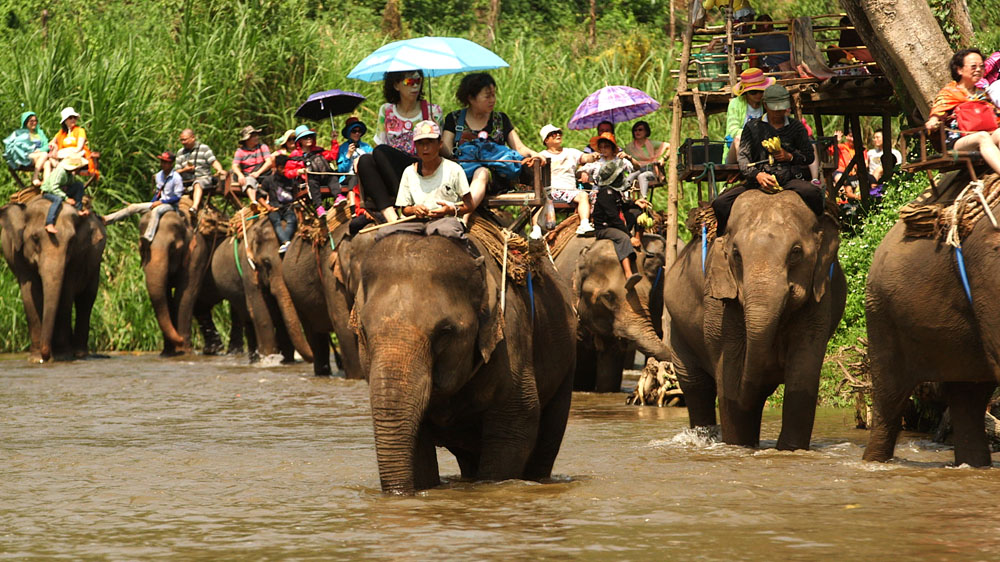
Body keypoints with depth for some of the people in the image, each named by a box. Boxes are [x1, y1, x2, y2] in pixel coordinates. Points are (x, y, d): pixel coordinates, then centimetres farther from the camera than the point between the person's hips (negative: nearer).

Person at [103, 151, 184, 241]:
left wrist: (161, 202, -17)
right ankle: (106, 219, -10)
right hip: (158, 203, 7)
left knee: (156, 211, -41)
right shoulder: (159, 175, 7)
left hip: (170, 205, -7)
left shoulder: (176, 178, -14)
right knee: (133, 207, -5)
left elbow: (177, 197, -15)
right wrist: (153, 203, 4)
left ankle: (148, 237, -54)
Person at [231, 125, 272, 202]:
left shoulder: (262, 147, 12)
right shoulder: (240, 151, 9)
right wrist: (240, 175, -25)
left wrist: (258, 173, -15)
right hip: (248, 175, -1)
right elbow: (235, 166, -2)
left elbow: (269, 162, -1)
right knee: (249, 180, -36)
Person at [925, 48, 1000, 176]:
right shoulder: (947, 93, 14)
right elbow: (937, 114, -1)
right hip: (957, 143, -4)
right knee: (983, 137, -38)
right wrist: (932, 123, -24)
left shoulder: (983, 94, 30)